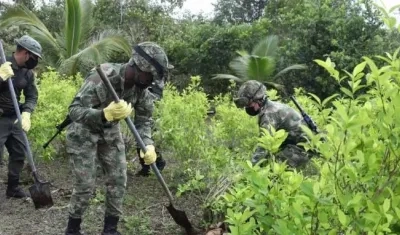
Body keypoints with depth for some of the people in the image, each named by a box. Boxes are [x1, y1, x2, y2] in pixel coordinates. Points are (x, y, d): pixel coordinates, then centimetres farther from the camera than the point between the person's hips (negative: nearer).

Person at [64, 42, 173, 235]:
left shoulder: (141, 87, -14)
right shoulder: (101, 77, -33)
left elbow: (144, 118, -3)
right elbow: (74, 110, -34)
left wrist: (148, 144, -21)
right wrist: (104, 114, -51)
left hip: (111, 132, 6)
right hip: (83, 133, -6)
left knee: (118, 181, 3)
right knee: (85, 185, -4)